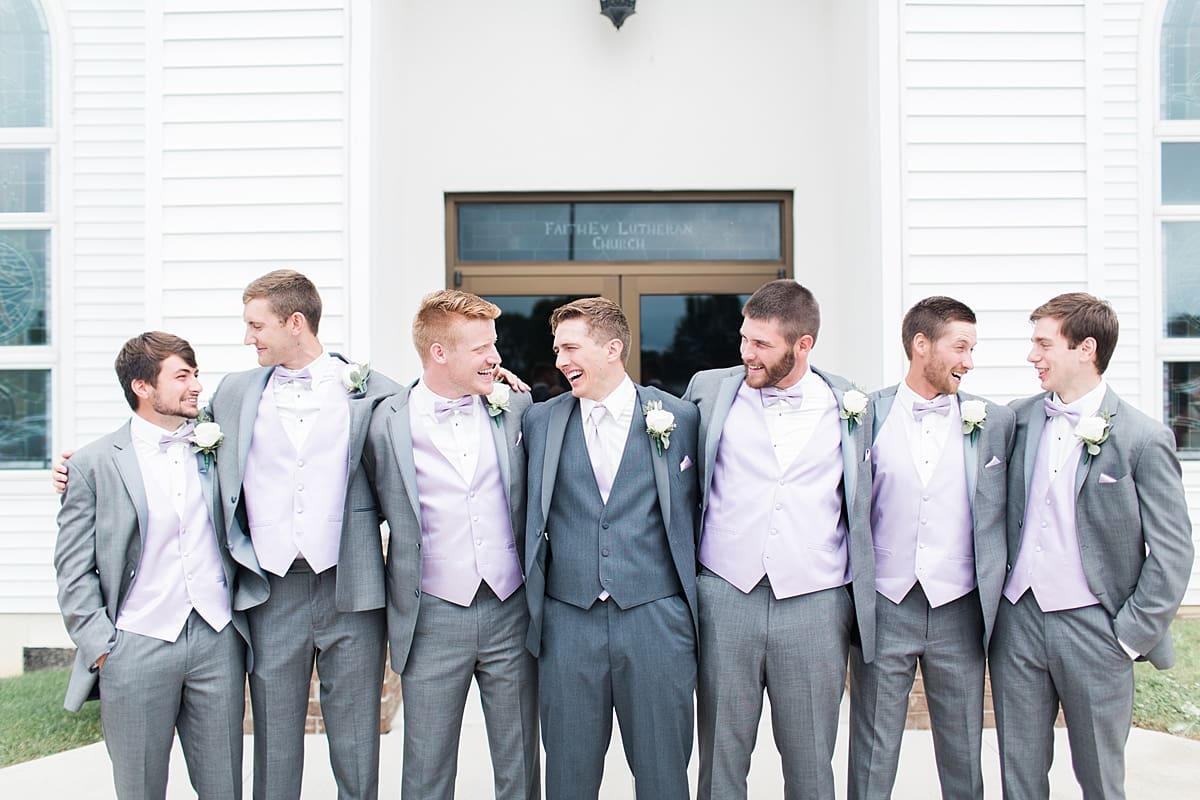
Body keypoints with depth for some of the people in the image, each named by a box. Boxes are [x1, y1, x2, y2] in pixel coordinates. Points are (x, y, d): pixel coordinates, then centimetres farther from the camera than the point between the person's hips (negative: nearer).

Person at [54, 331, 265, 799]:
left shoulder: (216, 446, 7)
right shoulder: (94, 465, -2)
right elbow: (74, 570, -1)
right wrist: (100, 648, -7)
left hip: (217, 642, 3)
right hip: (136, 650, -2)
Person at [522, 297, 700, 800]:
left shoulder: (678, 417, 1)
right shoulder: (540, 420, 5)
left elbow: (690, 511, 7)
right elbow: (531, 513, 16)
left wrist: (692, 598, 7)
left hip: (655, 620, -1)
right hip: (567, 621, 2)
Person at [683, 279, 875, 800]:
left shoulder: (850, 405, 4)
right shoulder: (709, 390, 4)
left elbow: (862, 508, 13)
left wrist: (863, 607, 13)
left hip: (816, 606, 0)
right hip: (726, 600, 0)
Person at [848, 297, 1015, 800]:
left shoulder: (995, 421, 3)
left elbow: (1001, 512, 8)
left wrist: (995, 600, 2)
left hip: (958, 610, 1)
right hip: (883, 607, -1)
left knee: (963, 754, 13)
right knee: (872, 757, 8)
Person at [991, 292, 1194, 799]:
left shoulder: (1143, 438, -8)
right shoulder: (1017, 419, 4)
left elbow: (1172, 552, -6)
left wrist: (1132, 633, -9)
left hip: (1093, 625, -3)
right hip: (1017, 619, 4)